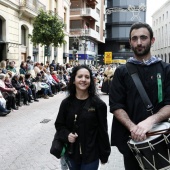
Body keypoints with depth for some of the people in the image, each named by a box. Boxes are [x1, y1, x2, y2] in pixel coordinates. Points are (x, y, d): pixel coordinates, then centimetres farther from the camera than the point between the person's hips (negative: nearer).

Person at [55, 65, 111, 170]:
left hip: (91, 154, -3)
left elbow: (102, 131, -7)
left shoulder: (98, 104, -11)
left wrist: (104, 154, -3)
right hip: (71, 152, 3)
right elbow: (59, 124, 6)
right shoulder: (66, 103, -3)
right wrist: (67, 135, -14)